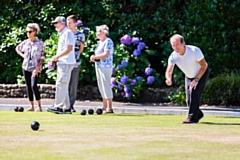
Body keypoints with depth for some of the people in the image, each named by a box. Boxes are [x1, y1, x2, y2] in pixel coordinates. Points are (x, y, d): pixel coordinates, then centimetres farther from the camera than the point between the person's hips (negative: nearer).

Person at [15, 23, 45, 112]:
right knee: (28, 86, 6)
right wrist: (22, 55, 8)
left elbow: (42, 57, -6)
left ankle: (39, 106, -9)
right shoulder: (25, 42, 5)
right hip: (26, 67, 5)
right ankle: (31, 106, 13)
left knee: (34, 86, -17)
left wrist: (37, 68, -14)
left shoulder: (40, 43, -7)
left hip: (35, 68, -5)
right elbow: (17, 48, 24)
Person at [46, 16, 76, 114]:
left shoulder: (68, 33, -11)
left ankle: (58, 107, -14)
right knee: (63, 86, 11)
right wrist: (55, 59, 12)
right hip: (62, 63, 11)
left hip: (66, 63, -11)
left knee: (61, 84, -13)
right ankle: (66, 108, 14)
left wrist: (57, 57, -16)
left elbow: (69, 48, -20)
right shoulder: (62, 34, 21)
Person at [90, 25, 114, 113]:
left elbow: (106, 54, -17)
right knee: (102, 87, 7)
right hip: (98, 66, 9)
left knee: (106, 86, -11)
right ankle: (104, 107, 9)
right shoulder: (99, 43, 19)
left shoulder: (108, 41, -8)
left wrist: (94, 57, -9)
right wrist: (93, 58, 1)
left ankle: (109, 108, -11)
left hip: (106, 66, -9)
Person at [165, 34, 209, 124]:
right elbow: (169, 71, -30)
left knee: (194, 93, -23)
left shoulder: (195, 51, -32)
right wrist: (168, 79, -54)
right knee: (189, 99, 4)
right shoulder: (173, 56, -22)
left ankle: (192, 117, -18)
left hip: (201, 74, -5)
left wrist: (196, 80, -27)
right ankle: (198, 114, 29)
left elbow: (204, 66, -22)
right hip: (189, 76, 5)